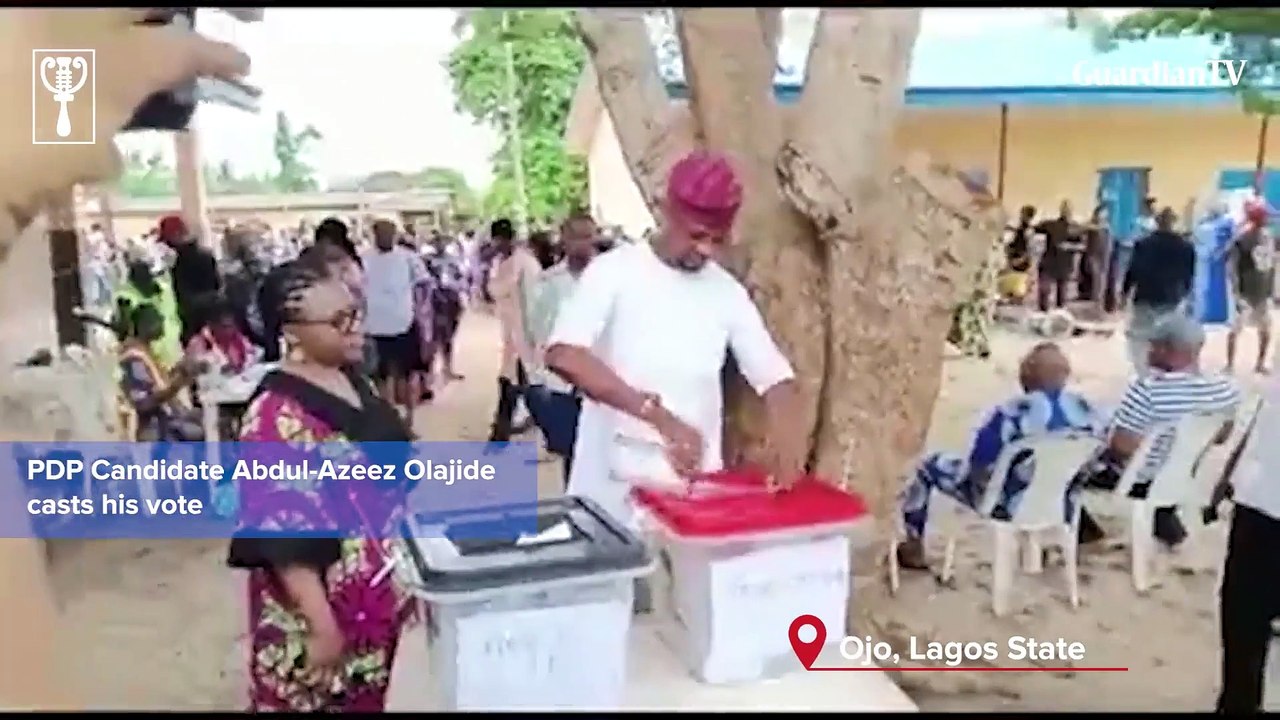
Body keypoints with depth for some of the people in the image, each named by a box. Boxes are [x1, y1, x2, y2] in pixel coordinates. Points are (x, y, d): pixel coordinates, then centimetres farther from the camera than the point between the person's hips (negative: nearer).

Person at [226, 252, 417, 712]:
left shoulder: (352, 380, 2)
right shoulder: (278, 416, -23)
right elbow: (284, 538, -23)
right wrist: (322, 625, -22)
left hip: (376, 597, 7)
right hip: (320, 615, -7)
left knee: (367, 700, 21)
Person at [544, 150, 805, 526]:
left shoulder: (728, 293, 3)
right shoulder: (613, 270, -9)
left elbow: (775, 376, 2)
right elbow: (564, 355, -23)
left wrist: (786, 439, -21)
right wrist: (658, 415, -30)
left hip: (694, 485, 3)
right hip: (611, 488, -3)